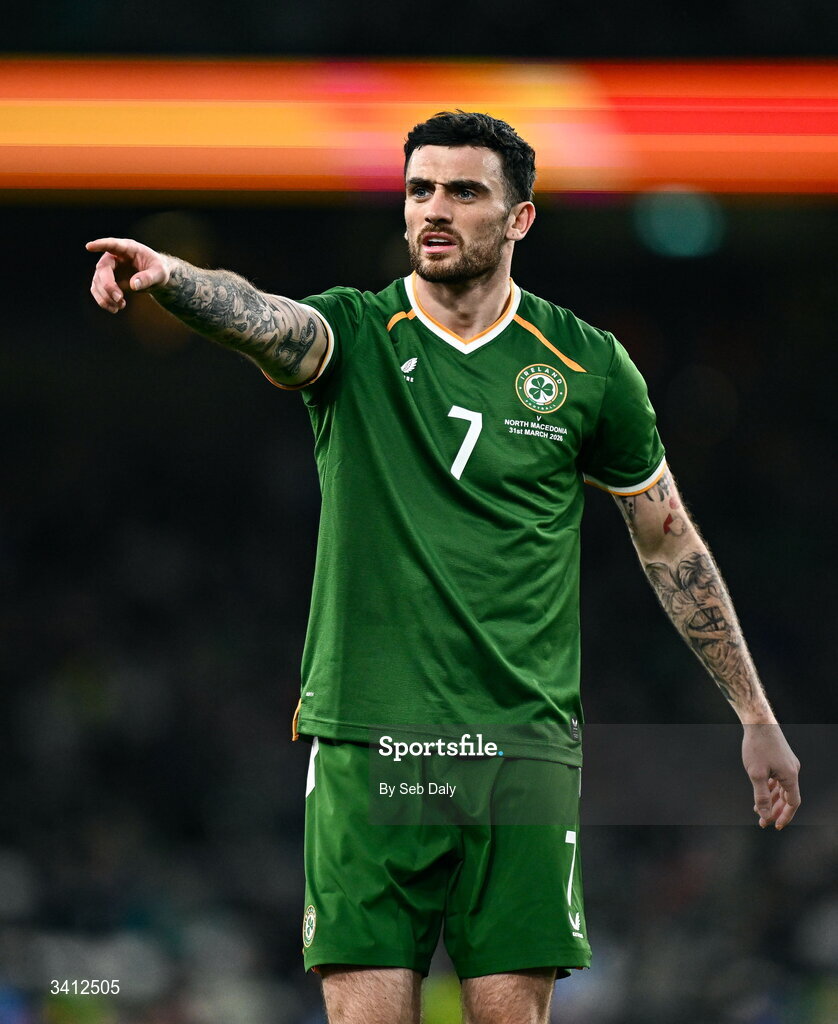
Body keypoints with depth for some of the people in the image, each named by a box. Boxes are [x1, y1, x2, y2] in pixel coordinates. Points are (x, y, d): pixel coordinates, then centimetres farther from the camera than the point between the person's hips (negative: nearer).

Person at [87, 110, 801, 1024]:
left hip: (522, 744, 0)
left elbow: (668, 542, 15)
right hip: (365, 742, 0)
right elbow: (257, 316, -22)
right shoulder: (353, 336, 2)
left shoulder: (587, 366, 5)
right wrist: (166, 275, -46)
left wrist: (754, 717, 18)